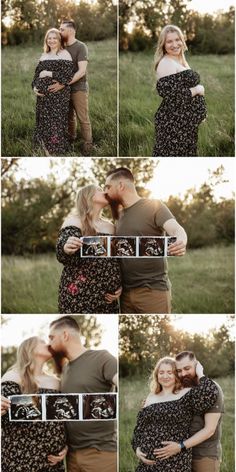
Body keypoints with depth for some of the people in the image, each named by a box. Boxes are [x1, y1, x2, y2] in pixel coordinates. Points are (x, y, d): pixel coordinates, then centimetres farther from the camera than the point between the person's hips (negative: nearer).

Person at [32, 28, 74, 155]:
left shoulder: (64, 54, -4)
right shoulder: (44, 55, 15)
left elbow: (68, 76, -14)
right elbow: (37, 73, 17)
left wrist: (50, 74, -15)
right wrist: (35, 87, -2)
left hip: (58, 96, -6)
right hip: (43, 95, 6)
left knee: (56, 123, -7)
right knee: (44, 121, 7)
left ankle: (56, 151, 1)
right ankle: (47, 150, 16)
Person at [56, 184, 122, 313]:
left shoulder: (109, 226, 17)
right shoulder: (74, 221, -2)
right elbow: (62, 256, -12)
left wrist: (120, 286, 8)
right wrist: (66, 250, -36)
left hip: (107, 298, 7)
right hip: (80, 295, -7)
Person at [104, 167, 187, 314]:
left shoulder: (154, 207, -4)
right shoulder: (119, 215, 17)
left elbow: (177, 230, -19)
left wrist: (181, 242, -43)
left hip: (153, 290, -6)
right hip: (126, 292, 6)